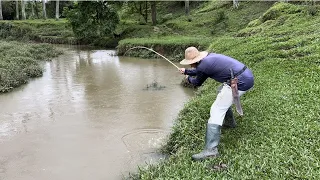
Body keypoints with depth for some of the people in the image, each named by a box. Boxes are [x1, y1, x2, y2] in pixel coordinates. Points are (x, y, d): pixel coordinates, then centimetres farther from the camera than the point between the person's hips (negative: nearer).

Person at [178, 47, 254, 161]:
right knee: (222, 92, 33)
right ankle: (229, 122, 44)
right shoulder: (209, 57, 15)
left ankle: (210, 149, -14)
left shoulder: (203, 66, -11)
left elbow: (197, 83, 9)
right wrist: (186, 71, 48)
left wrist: (188, 78, 29)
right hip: (248, 75, 10)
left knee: (216, 110, -9)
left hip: (239, 83, -10)